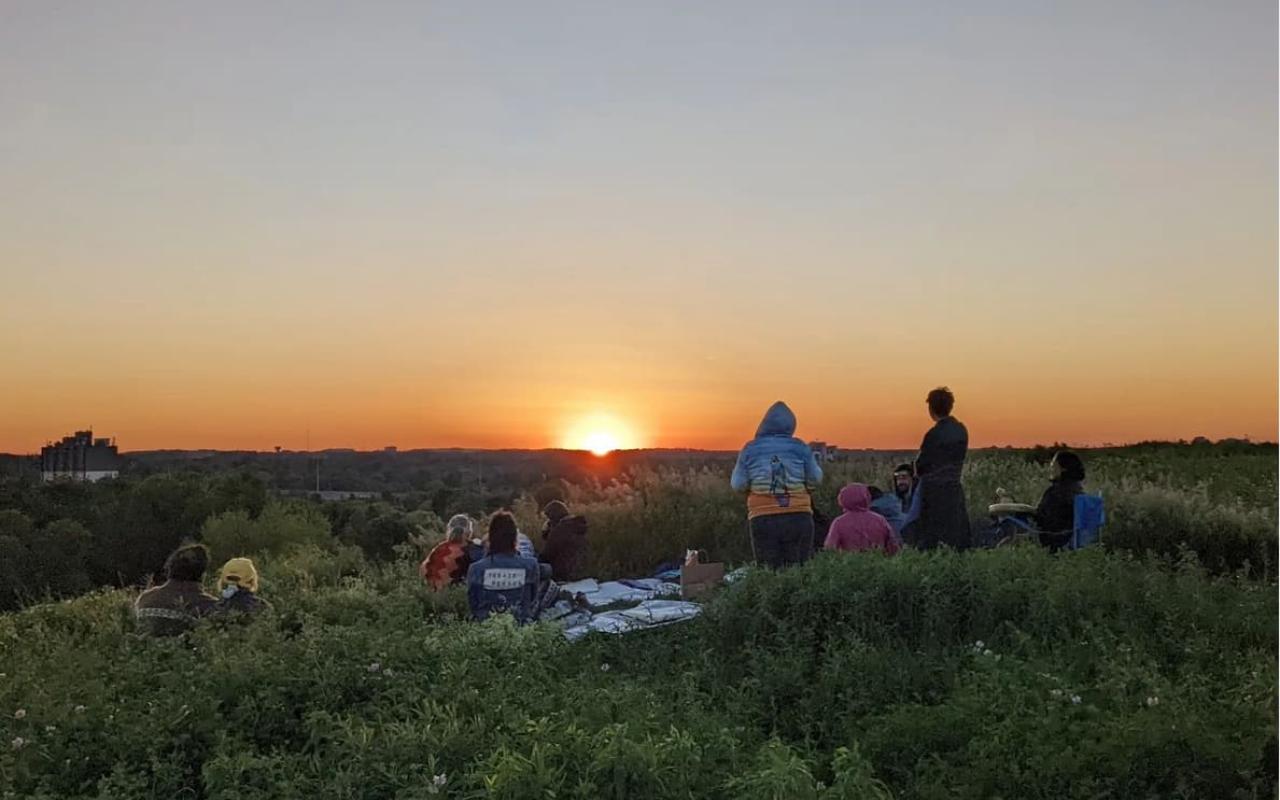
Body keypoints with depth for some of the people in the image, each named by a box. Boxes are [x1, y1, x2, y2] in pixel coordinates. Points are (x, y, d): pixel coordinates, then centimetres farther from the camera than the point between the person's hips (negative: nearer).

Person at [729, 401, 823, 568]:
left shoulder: (750, 449, 4)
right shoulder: (799, 447, 4)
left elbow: (738, 485, 1)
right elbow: (815, 480, 4)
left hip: (763, 519, 0)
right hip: (798, 517, 0)